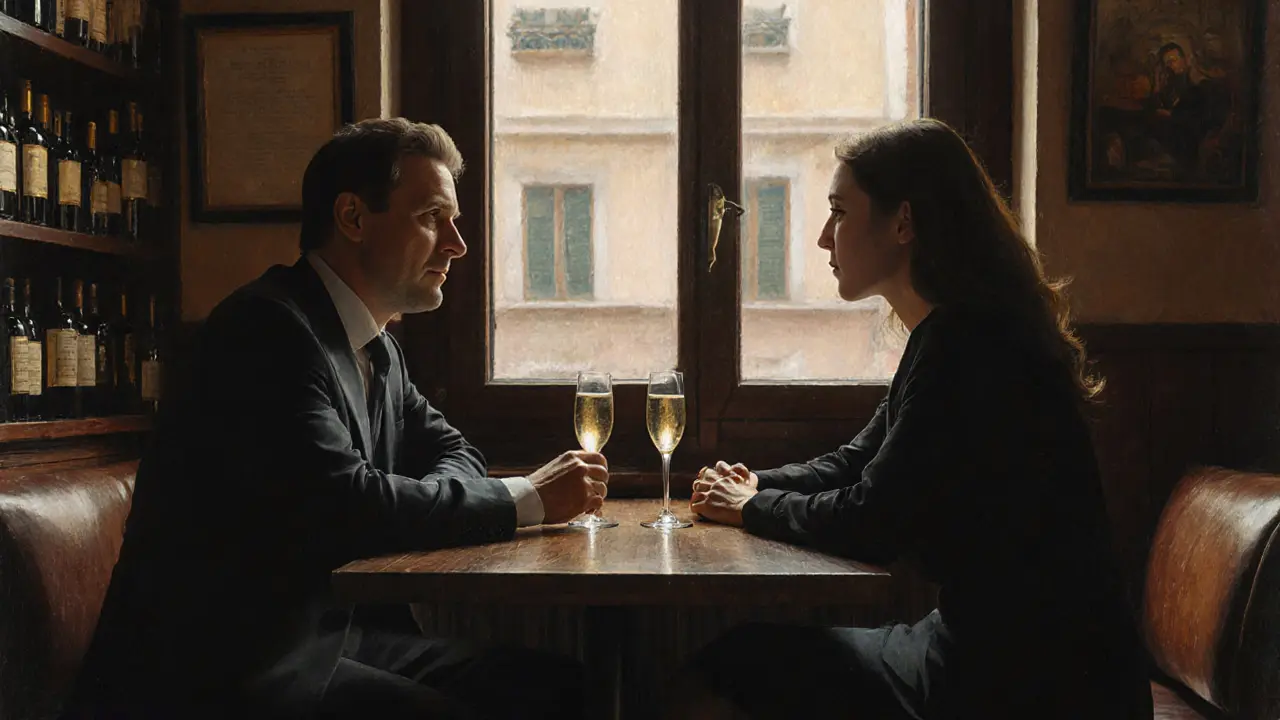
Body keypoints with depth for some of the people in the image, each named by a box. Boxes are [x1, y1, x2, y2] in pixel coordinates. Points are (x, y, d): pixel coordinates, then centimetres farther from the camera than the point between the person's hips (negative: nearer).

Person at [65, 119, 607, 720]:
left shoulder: (378, 349, 12)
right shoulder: (267, 326, -16)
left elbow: (451, 453, 19)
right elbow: (341, 501, -25)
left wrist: (418, 505, -7)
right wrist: (526, 500, -15)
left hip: (335, 635, 8)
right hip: (220, 669, -8)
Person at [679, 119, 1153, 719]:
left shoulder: (967, 347, -21)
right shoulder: (952, 337, 12)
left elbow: (871, 523, -19)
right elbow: (857, 462, 19)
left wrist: (753, 507, -3)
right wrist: (757, 486, 2)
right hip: (992, 647, 9)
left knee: (720, 671, -8)